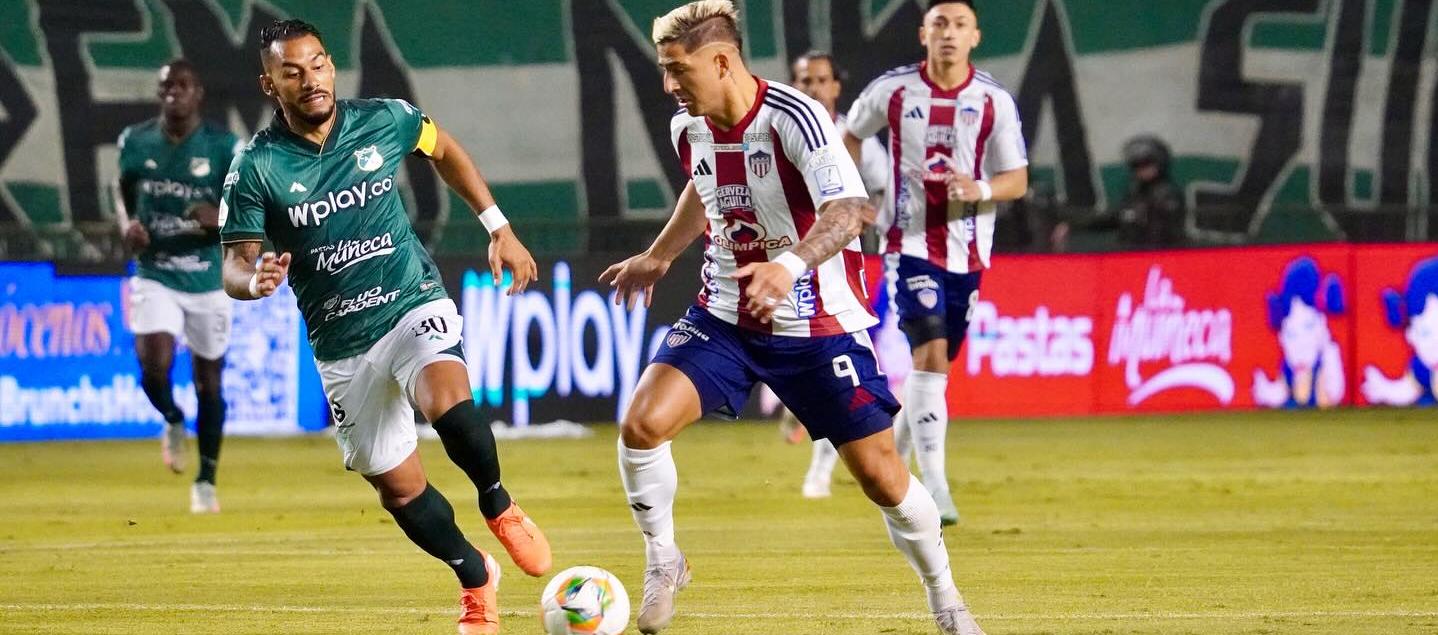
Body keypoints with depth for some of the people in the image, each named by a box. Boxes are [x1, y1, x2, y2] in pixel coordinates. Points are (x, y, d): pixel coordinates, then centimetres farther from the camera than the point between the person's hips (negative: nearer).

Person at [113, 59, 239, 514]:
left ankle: (206, 481, 24)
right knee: (153, 365, -20)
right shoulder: (135, 142, 0)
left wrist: (221, 219, -25)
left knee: (209, 382, 7)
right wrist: (126, 224, -5)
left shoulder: (225, 147, -8)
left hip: (208, 279, -1)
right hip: (154, 276, 1)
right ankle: (173, 422, 15)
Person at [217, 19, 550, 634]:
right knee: (397, 486, 6)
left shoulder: (383, 121, -7)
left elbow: (444, 150, 15)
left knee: (448, 406, -32)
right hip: (342, 346, 1)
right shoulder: (255, 167, -11)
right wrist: (255, 280, -32)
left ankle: (498, 507, -3)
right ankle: (476, 579, 32)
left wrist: (499, 226, 11)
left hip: (415, 304, -1)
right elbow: (235, 265, -8)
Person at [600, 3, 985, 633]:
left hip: (818, 326, -5)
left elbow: (848, 208, -35)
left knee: (880, 474, -2)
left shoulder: (794, 118, -23)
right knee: (642, 422, -17)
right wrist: (658, 256, 25)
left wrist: (791, 265, -51)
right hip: (723, 316, 5)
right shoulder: (689, 128, -2)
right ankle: (662, 562, 4)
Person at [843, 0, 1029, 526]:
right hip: (910, 242, -3)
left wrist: (981, 190, -20)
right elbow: (850, 136, 15)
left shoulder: (994, 102, -2)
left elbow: (1018, 180, 1)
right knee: (930, 352, -18)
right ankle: (934, 488, -20)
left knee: (936, 364, 11)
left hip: (967, 251, 3)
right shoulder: (892, 90, -3)